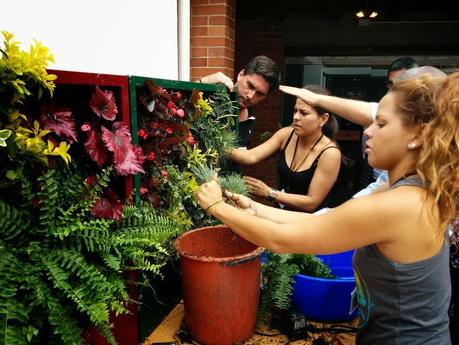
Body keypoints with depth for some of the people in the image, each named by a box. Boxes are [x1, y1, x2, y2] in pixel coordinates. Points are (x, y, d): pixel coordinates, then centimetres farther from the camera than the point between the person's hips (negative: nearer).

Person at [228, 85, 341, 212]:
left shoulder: (330, 153, -20)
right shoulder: (286, 134, -5)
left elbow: (311, 202, -19)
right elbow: (251, 157, -14)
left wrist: (269, 193, -20)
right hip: (283, 211, 5)